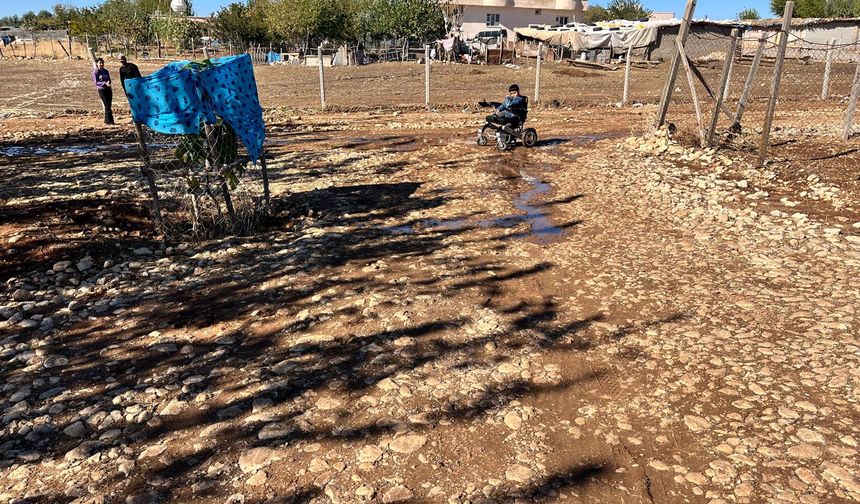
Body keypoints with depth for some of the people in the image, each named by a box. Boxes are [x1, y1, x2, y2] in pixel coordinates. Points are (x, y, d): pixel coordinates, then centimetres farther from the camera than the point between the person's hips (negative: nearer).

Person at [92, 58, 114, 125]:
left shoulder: (106, 71, 13)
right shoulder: (95, 72, -3)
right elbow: (96, 82, -7)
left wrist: (109, 82, -8)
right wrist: (105, 83, -21)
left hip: (108, 89, 5)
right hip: (101, 90, -5)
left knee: (108, 106, 5)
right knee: (107, 106, -10)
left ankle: (107, 120, 14)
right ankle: (109, 120, -7)